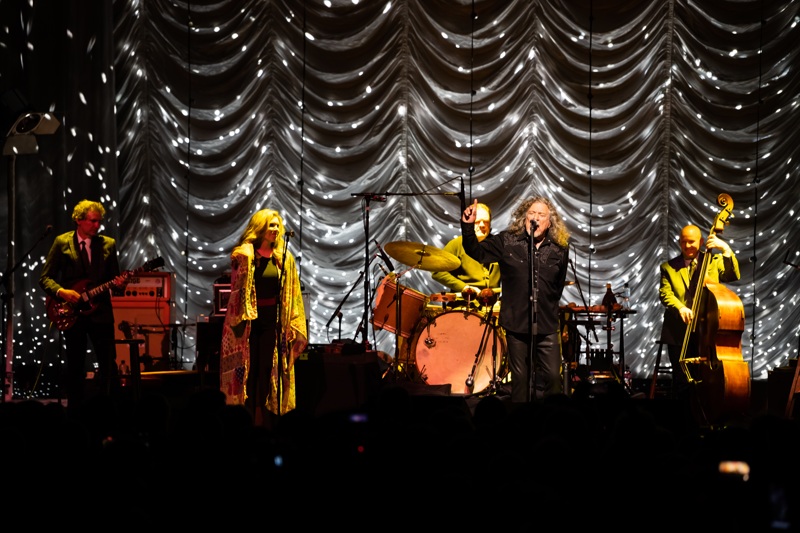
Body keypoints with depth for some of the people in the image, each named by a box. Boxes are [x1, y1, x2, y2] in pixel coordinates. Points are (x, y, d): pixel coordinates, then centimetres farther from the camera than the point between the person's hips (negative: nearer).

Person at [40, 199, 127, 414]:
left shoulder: (108, 244, 7)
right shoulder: (62, 243, 1)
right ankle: (76, 410, 12)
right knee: (75, 366, 5)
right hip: (72, 311, -1)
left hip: (100, 310, 1)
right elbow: (45, 278, 0)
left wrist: (119, 283, -13)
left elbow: (114, 278, 10)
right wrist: (61, 291, -18)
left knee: (109, 364, -3)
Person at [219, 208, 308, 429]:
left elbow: (292, 294, 7)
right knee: (247, 372, 1)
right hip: (249, 321, -2)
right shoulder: (245, 255, -1)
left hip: (273, 321, 2)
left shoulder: (284, 258, 7)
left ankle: (267, 423, 5)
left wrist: (294, 325, 1)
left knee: (269, 374, 2)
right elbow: (237, 288, -7)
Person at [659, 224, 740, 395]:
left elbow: (733, 276, -6)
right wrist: (680, 307, -21)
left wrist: (726, 249, -18)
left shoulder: (714, 261, 10)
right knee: (681, 381, 0)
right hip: (679, 334, 0)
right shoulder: (669, 267, 10)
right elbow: (665, 293, -2)